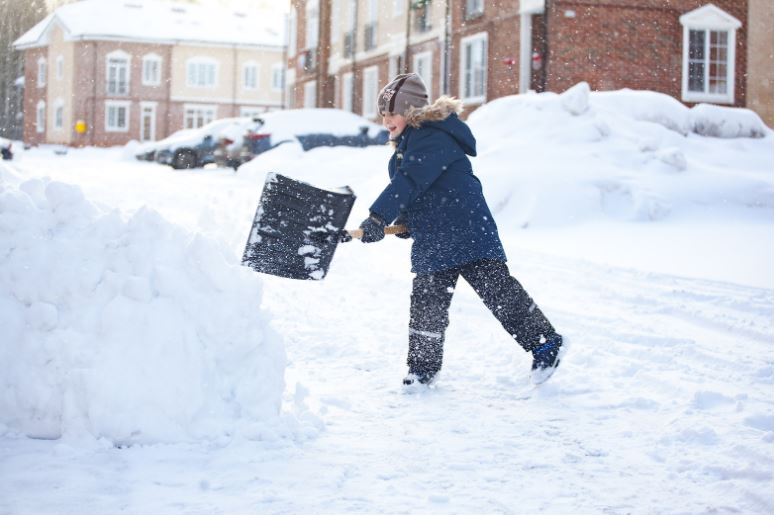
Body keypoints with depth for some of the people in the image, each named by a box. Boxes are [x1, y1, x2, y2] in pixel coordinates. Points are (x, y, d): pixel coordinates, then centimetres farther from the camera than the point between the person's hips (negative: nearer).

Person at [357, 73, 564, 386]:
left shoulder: (433, 138, -15)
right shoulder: (407, 144, 18)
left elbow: (409, 181, -27)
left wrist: (379, 217, -31)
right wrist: (405, 220, 8)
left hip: (468, 232, -10)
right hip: (430, 241, 10)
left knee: (498, 290, -7)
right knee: (426, 303, 8)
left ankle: (544, 343, 3)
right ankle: (422, 367, 17)